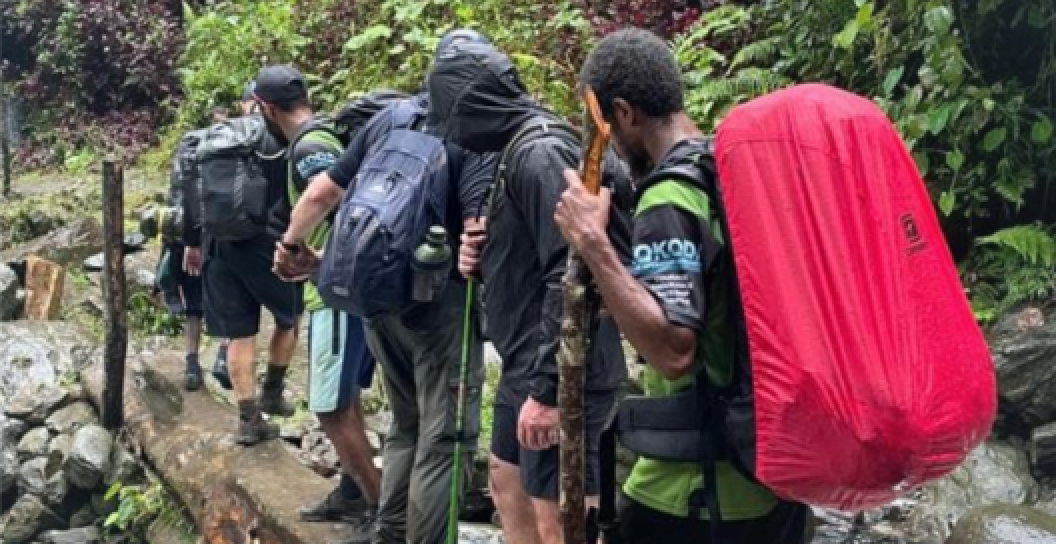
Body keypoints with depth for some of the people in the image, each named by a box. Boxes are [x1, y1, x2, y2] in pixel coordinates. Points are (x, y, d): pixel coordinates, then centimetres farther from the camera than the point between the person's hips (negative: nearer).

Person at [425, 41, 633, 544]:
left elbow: (569, 277, -25)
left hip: (559, 375, -11)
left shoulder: (540, 153, -18)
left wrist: (548, 387, -25)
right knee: (507, 480, 23)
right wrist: (484, 261, 2)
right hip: (527, 365, 11)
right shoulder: (519, 151, 14)